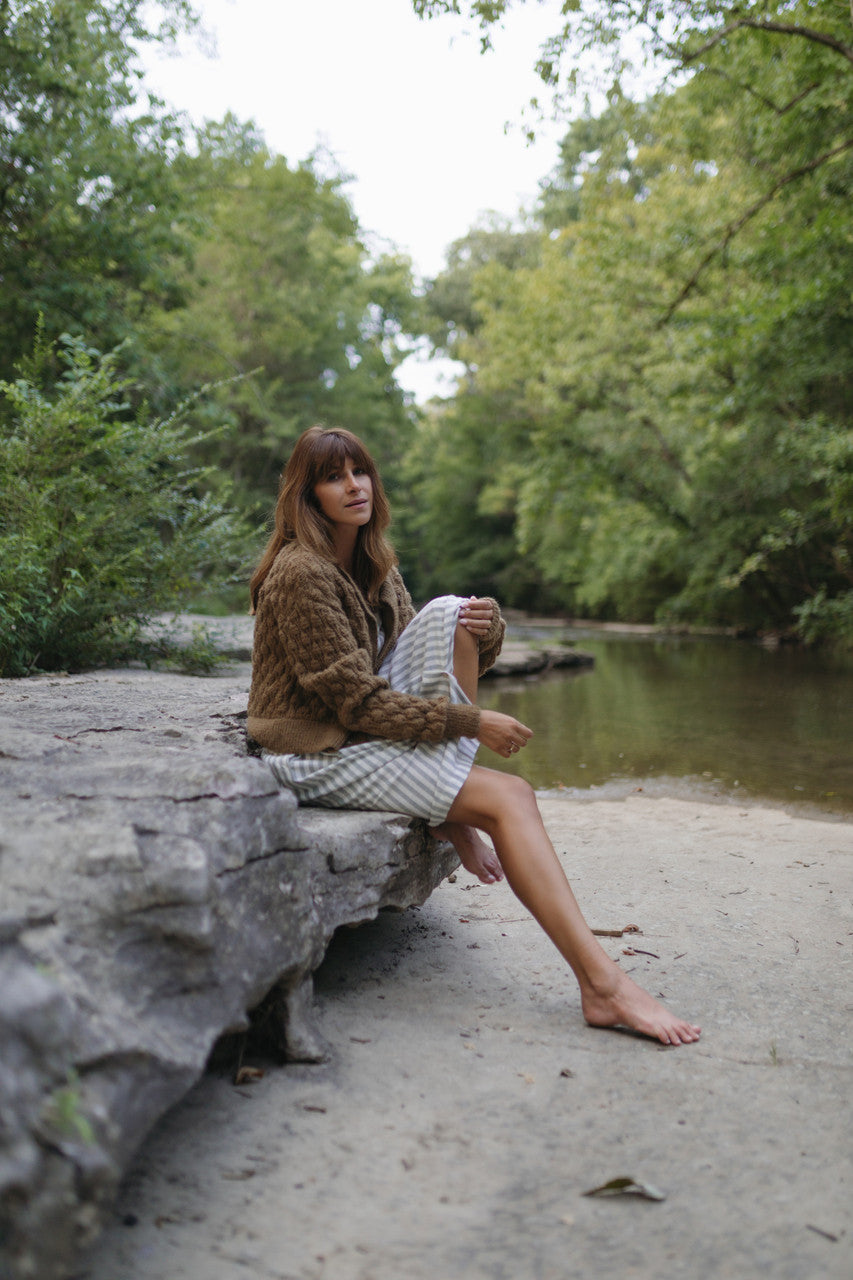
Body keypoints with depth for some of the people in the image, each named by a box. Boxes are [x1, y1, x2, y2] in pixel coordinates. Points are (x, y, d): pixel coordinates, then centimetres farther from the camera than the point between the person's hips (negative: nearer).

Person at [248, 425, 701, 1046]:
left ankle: (455, 819, -10)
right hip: (319, 755, -8)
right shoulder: (301, 574, -17)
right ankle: (602, 983, -28)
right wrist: (473, 722, -20)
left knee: (450, 615, -7)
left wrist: (487, 626, -11)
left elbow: (418, 655, 11)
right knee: (509, 796, -20)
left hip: (365, 732, 8)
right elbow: (356, 700, -21)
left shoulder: (374, 565, 10)